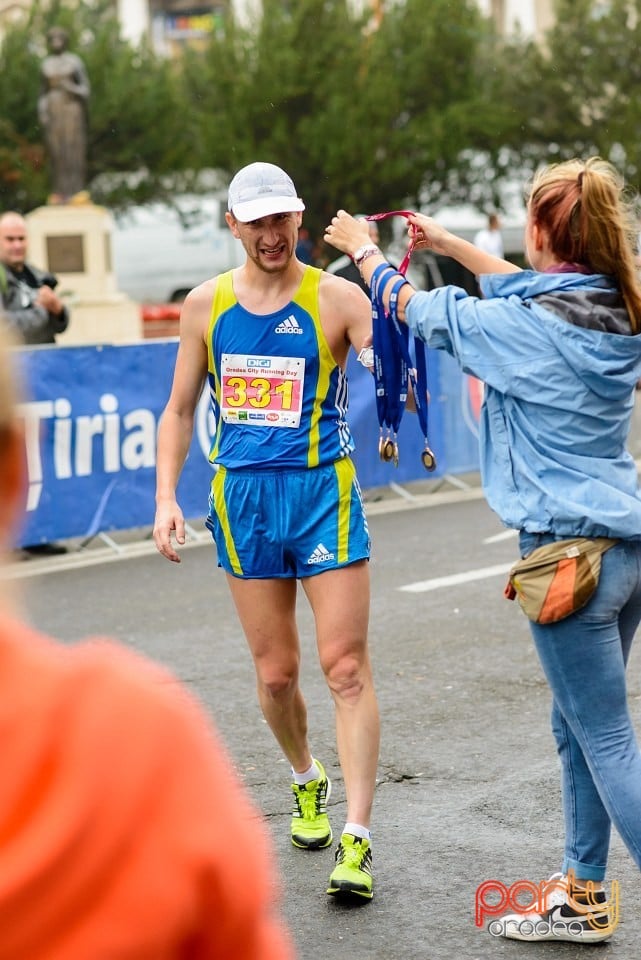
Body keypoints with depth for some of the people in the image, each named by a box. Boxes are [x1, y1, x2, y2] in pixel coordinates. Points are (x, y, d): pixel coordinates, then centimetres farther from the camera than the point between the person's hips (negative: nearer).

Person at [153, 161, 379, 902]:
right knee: (275, 672, 9)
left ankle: (356, 840, -7)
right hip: (243, 497, 3)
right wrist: (166, 497, 3)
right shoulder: (206, 304, 6)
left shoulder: (337, 298, -4)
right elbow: (180, 409, 13)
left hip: (325, 489, -3)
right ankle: (306, 781, 37)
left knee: (346, 665, -8)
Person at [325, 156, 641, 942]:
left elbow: (414, 308, 3)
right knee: (576, 727, 19)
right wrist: (448, 243, 35)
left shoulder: (520, 326, -15)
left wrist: (362, 248, 22)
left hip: (569, 551, -8)